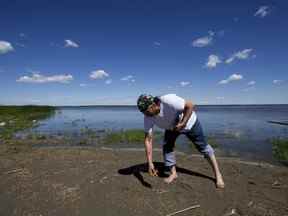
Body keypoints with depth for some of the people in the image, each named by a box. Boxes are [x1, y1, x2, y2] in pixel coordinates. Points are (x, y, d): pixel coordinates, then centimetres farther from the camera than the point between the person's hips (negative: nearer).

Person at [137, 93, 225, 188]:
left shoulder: (168, 100, -42)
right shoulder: (148, 117, -25)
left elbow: (190, 105, -32)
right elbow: (148, 140, -25)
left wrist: (182, 123, -37)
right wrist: (150, 163, -29)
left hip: (189, 122, -4)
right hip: (171, 127, 4)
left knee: (203, 146, 4)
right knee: (167, 146, -9)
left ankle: (218, 174, 20)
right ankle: (173, 173, 12)